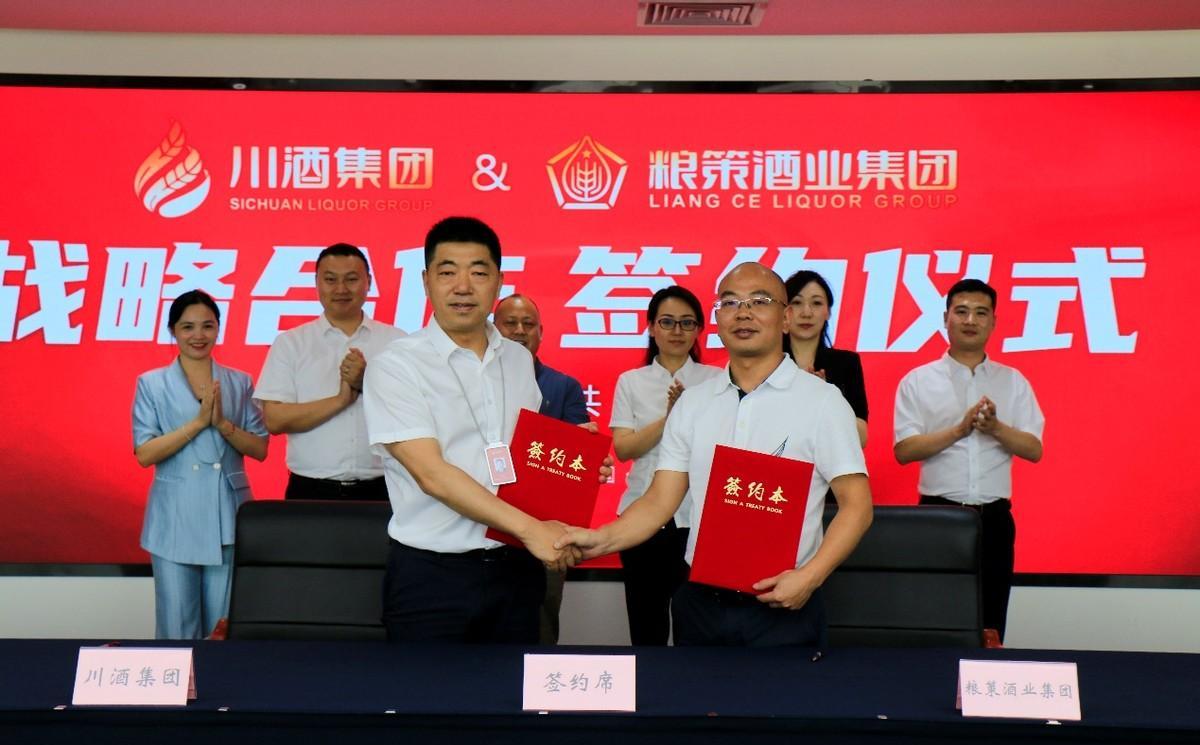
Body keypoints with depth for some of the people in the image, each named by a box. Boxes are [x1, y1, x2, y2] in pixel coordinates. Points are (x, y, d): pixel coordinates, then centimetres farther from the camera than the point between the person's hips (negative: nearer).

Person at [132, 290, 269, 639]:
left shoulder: (240, 383, 7)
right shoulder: (151, 384, 2)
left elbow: (260, 449, 3)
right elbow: (144, 454, -6)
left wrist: (223, 423, -13)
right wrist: (199, 421, -15)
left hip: (228, 518, 2)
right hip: (175, 520, -1)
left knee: (224, 622, 7)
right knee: (176, 624, 4)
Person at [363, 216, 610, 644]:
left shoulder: (519, 359, 8)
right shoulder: (395, 366, -9)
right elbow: (432, 474, -18)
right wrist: (530, 528, -23)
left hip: (516, 566, 5)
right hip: (432, 575, -5)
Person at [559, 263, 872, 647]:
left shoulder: (822, 400, -5)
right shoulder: (692, 402, 6)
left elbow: (856, 505, -7)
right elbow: (660, 501, 4)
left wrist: (810, 576, -20)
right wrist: (602, 539, -13)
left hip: (783, 607, -3)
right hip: (699, 603, 4)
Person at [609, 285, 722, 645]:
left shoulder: (716, 380, 4)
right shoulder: (630, 381, 7)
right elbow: (623, 448, -3)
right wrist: (668, 418, -16)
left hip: (698, 517, -1)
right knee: (646, 623, 10)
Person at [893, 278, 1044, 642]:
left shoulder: (1013, 382, 11)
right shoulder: (917, 382, 4)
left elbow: (1034, 449, 5)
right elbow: (904, 450, -5)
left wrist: (995, 428, -14)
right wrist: (960, 429, -15)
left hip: (994, 516, 2)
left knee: (990, 624, 6)